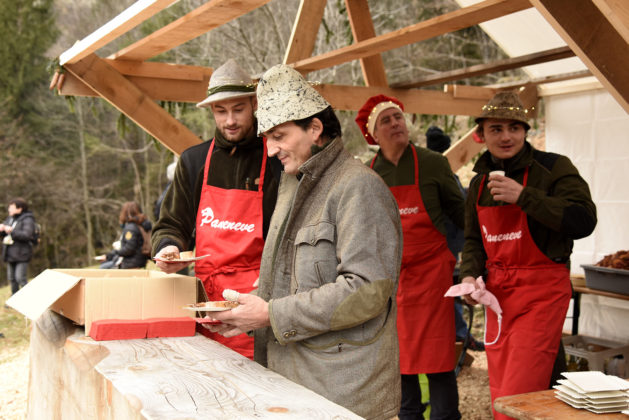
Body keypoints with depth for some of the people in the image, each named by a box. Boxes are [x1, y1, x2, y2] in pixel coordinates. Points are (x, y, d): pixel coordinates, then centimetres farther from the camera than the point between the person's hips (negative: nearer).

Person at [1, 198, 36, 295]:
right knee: (12, 278, 12)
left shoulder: (28, 220, -11)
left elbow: (26, 235, -25)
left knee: (20, 279, -12)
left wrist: (11, 231, -26)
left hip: (21, 254, -8)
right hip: (11, 254, 8)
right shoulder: (10, 219, 12)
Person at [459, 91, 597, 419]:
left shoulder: (553, 168, -6)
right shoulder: (480, 182, 13)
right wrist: (470, 275, 1)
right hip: (498, 294, 6)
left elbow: (583, 220, -19)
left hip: (542, 293, -6)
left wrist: (523, 196, -24)